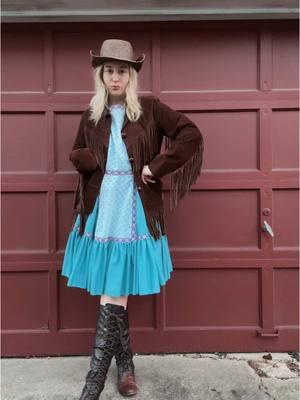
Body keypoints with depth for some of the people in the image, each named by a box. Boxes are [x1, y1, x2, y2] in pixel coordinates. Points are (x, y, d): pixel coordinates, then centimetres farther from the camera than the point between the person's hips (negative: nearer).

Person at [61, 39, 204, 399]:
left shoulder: (149, 108, 1)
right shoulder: (92, 115, 11)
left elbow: (192, 135, -5)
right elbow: (76, 154, 22)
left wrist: (156, 168, -10)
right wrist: (87, 158, -2)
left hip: (134, 210, -3)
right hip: (100, 210, 4)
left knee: (113, 297, -3)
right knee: (114, 295, 9)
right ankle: (125, 366, 27)